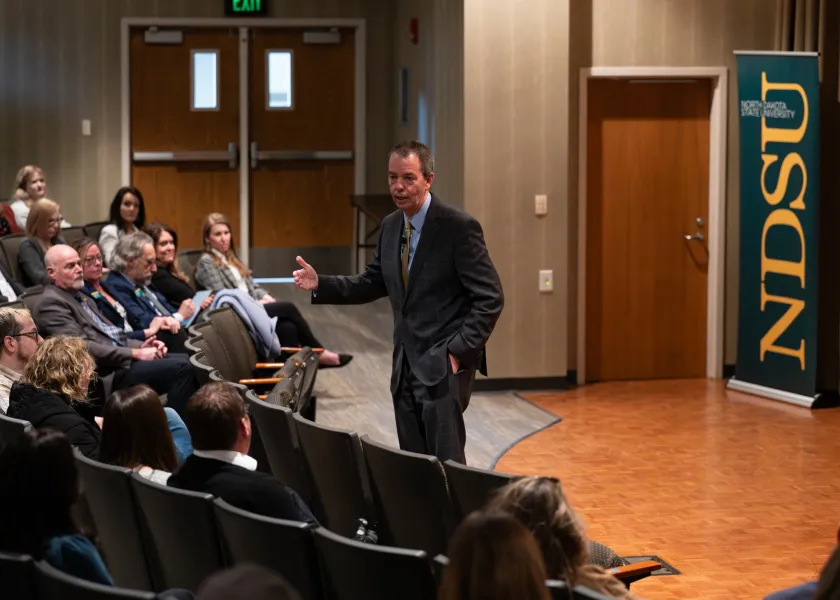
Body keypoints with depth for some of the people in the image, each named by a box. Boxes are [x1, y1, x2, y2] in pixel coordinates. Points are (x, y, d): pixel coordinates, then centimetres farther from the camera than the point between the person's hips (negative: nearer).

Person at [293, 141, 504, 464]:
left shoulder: (459, 227, -13)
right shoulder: (391, 226, 9)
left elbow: (490, 299, -13)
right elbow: (372, 283, 17)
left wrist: (459, 351, -18)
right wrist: (320, 284, 3)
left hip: (444, 364, -7)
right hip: (406, 364, 7)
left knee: (445, 461, -10)